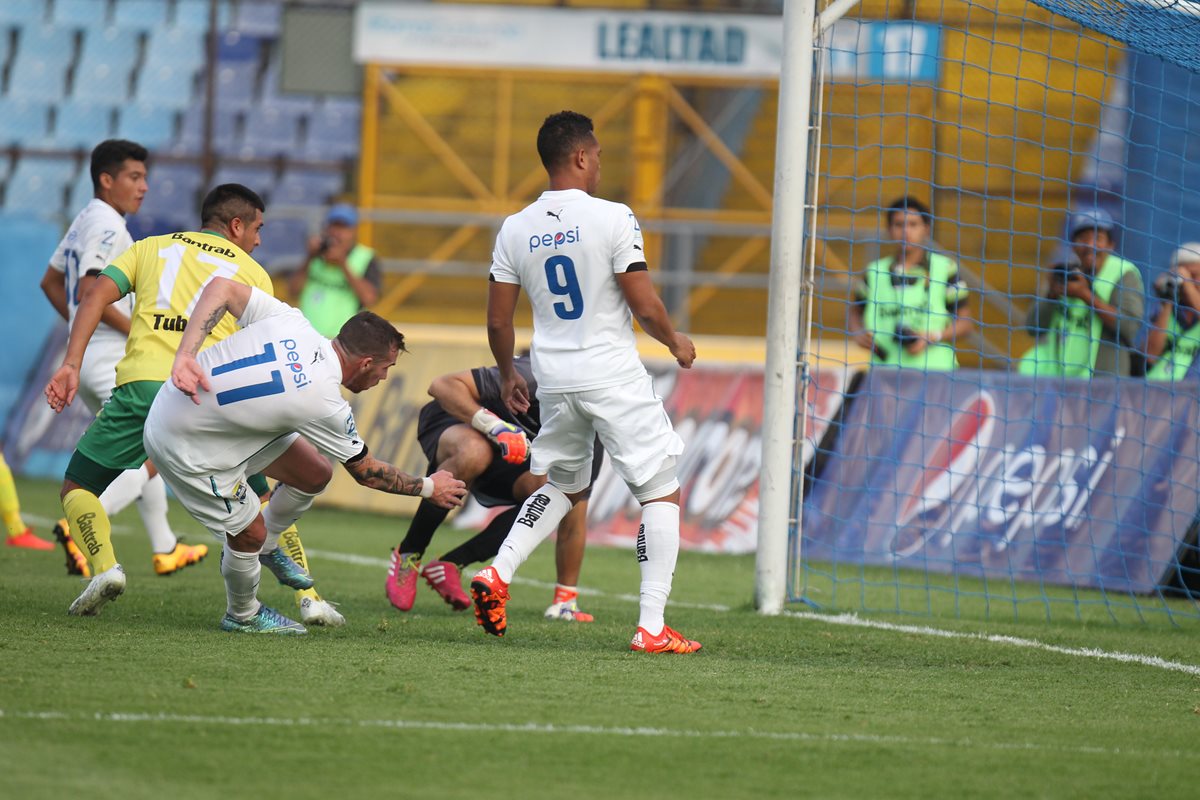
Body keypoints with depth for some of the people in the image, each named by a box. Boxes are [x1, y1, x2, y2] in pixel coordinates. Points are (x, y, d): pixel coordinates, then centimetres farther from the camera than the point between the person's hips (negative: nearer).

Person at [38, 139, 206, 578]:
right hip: (115, 361, -10)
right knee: (151, 457, -8)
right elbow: (89, 291, -26)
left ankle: (165, 549, 25)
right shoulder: (107, 226, -15)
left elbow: (51, 282, 25)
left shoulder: (83, 222, 15)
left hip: (84, 358, 10)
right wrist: (140, 332, -19)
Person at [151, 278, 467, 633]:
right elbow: (367, 472, -7)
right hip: (185, 446, -8)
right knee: (250, 533, 3)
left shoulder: (288, 320, -12)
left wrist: (186, 355, -20)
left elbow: (221, 288, -18)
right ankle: (243, 616, 30)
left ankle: (264, 549, 33)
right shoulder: (326, 406, -24)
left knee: (314, 474, 9)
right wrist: (429, 488, 8)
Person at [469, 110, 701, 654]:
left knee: (563, 487, 26)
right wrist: (675, 343, 8)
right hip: (614, 376, -5)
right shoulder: (612, 219, -12)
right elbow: (645, 308, -12)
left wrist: (508, 376, 24)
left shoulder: (515, 230, 3)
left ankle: (498, 573, 7)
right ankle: (651, 626, -4)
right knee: (662, 493, 4)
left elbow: (497, 322, 7)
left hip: (554, 381, 5)